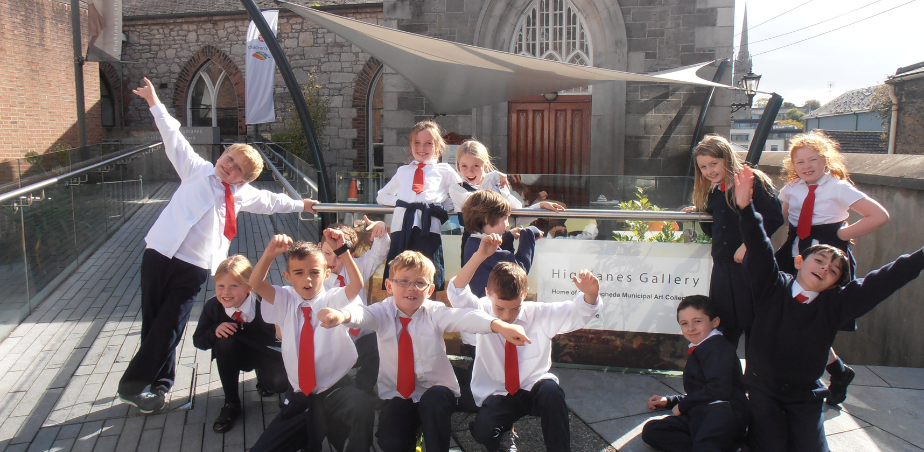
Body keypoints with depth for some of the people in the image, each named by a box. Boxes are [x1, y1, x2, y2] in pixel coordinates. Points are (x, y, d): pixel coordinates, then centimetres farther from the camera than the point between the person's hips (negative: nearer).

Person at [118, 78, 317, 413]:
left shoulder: (243, 194, 15)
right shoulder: (197, 170, 7)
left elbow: (270, 201, 31)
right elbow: (174, 138, 5)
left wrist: (299, 204, 42)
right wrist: (155, 103, 3)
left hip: (194, 268, 2)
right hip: (161, 254, -2)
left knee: (168, 329, -1)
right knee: (153, 322, 3)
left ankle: (134, 385, 11)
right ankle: (160, 383, 18)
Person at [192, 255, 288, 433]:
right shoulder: (212, 307, -17)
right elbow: (198, 341, -8)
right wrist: (215, 331, -27)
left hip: (266, 353, -3)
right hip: (237, 356, 3)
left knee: (278, 384, -29)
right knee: (224, 341, -30)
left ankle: (262, 374, 15)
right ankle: (231, 403, -12)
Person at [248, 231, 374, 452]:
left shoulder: (334, 300, -2)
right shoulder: (285, 302, 4)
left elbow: (357, 285, -21)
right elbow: (256, 284, -11)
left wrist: (342, 250, -33)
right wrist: (270, 253, -28)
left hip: (336, 391, -3)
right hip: (300, 397, 4)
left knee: (362, 406, -36)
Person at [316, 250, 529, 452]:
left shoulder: (434, 313, -6)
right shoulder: (383, 313, -4)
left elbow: (462, 317, -26)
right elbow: (362, 314, -27)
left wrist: (498, 325, -47)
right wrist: (342, 315, -53)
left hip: (435, 393, -1)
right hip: (397, 396, 1)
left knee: (434, 398, -32)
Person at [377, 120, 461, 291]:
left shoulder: (444, 171, 19)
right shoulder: (402, 171, 27)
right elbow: (381, 196, 32)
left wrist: (445, 208, 1)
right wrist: (398, 200, 11)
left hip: (429, 227, -2)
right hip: (401, 226, 3)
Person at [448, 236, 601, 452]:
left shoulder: (540, 314, -6)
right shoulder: (483, 312, -9)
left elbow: (578, 312, -12)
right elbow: (457, 293, -26)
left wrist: (590, 294, -37)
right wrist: (480, 256, -41)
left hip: (535, 390, 1)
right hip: (497, 395, -1)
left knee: (551, 390, -34)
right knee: (482, 431, -30)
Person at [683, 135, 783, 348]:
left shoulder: (753, 182, -7)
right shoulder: (711, 193, 14)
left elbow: (774, 217, -16)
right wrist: (699, 215, 5)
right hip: (722, 268, 6)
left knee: (754, 324, 3)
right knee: (725, 328, 11)